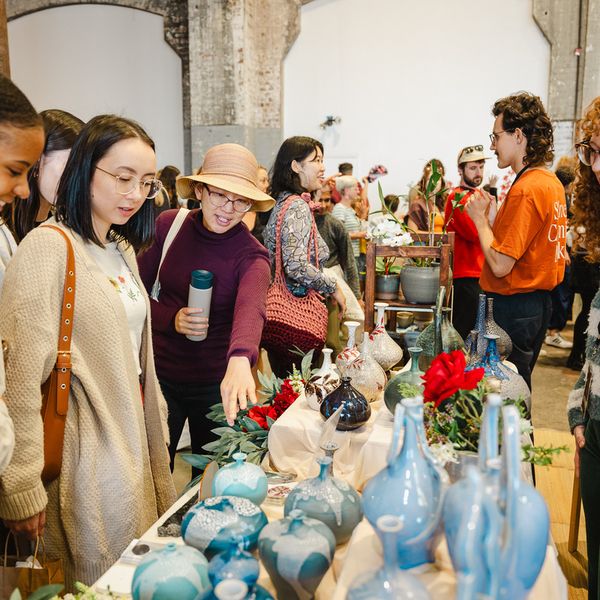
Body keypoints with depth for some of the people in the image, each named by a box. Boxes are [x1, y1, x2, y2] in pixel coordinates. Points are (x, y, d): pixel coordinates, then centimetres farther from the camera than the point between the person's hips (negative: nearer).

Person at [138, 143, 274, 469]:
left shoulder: (251, 256, -16)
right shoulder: (168, 225, -7)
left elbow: (250, 307, -37)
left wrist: (240, 360, -56)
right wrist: (171, 319, -19)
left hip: (216, 383, -1)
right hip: (161, 373, 2)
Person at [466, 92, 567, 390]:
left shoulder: (525, 189, -21)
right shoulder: (551, 181, 10)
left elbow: (500, 265, -22)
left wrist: (480, 217, -10)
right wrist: (487, 217, 11)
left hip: (513, 307, -10)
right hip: (539, 301, 10)